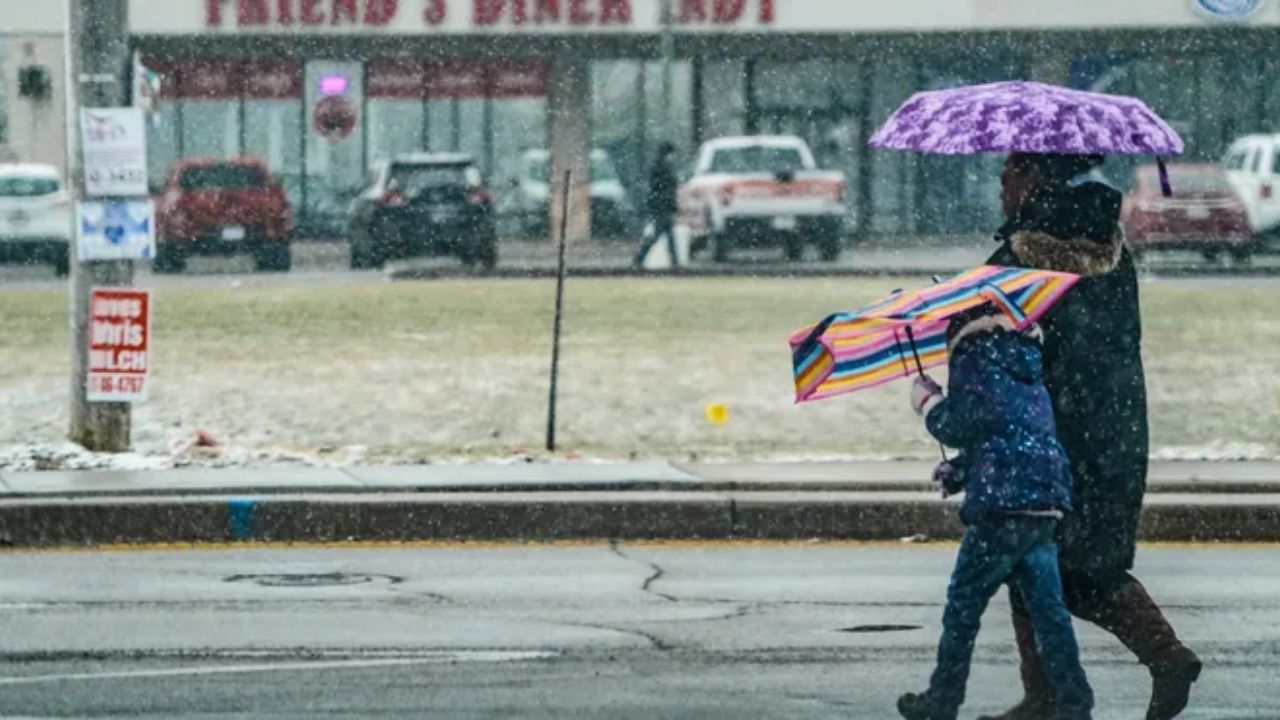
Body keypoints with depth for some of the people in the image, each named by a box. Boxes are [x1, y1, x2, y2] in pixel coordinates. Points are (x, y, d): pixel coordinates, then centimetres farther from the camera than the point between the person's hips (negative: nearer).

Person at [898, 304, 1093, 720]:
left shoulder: (972, 360, -3)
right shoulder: (1026, 369, 21)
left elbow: (957, 428, -7)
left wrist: (927, 402, 10)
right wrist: (957, 472, 29)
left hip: (1000, 507, -7)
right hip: (1047, 504, 7)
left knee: (964, 603, 4)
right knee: (1047, 606, 6)